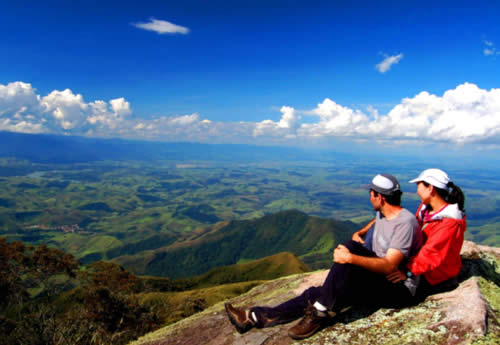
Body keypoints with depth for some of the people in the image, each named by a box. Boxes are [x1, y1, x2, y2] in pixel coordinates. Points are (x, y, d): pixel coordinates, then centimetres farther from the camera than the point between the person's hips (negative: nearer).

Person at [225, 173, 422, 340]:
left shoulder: (405, 222, -18)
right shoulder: (382, 214, 9)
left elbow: (389, 266, -29)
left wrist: (351, 258, -38)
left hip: (399, 289, -8)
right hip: (378, 283, 8)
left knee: (351, 248, -31)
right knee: (316, 294, -8)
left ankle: (320, 313, -23)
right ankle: (255, 317, -10)